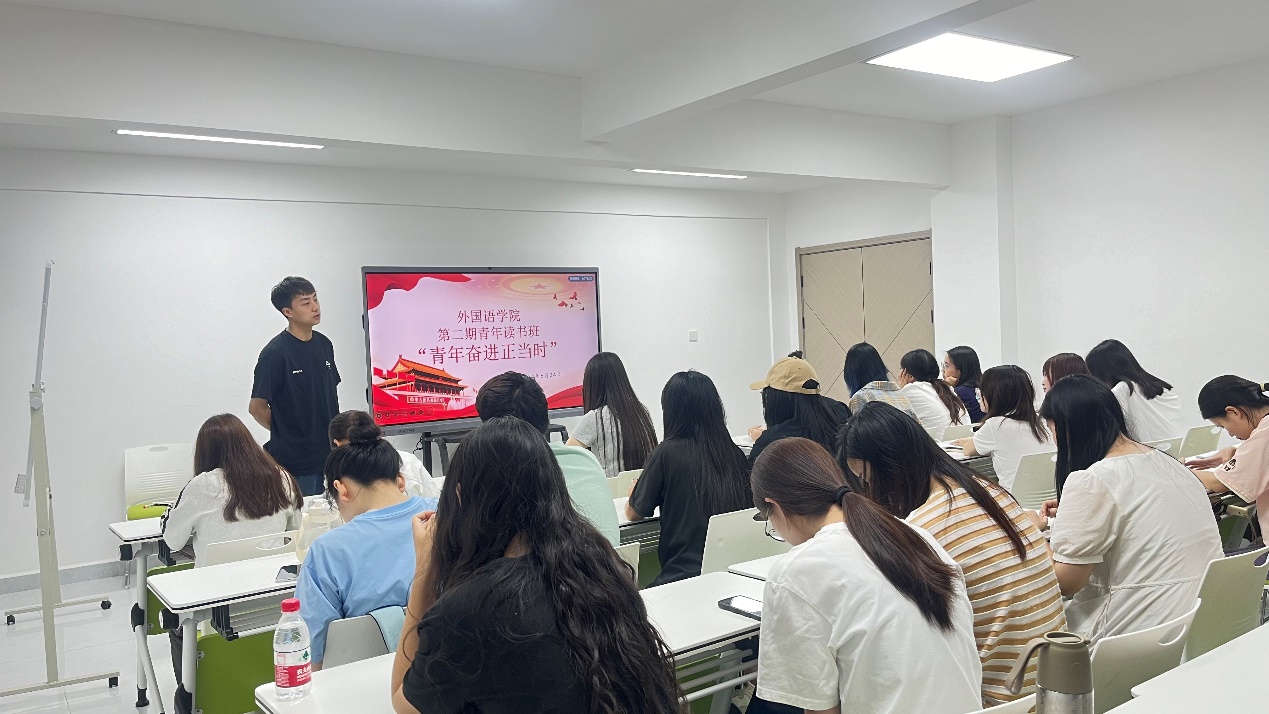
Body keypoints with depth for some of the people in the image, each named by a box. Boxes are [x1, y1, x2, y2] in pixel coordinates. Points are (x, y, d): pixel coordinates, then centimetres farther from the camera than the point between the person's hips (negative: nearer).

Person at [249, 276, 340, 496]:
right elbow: (257, 407, -8)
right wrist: (286, 432, 3)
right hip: (294, 461, -6)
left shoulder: (324, 345, 7)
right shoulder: (275, 353, -13)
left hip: (328, 453, 6)